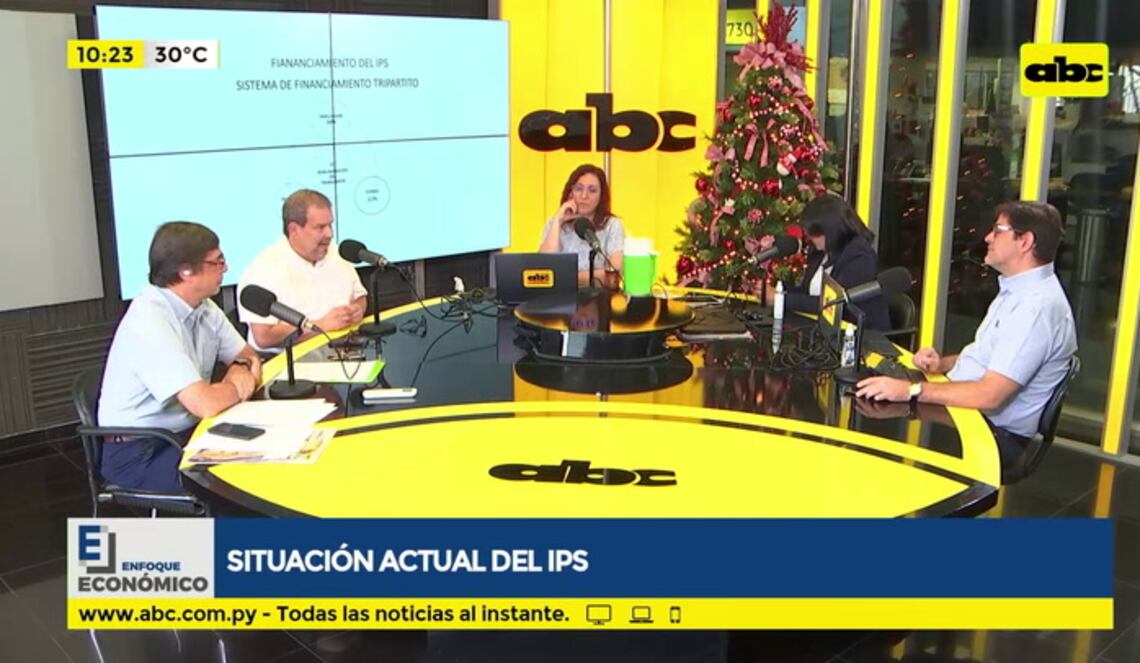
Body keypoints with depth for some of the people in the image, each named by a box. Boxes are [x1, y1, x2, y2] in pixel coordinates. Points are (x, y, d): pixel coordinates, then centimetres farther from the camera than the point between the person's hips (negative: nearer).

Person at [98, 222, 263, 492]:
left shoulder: (204, 308, 1)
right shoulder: (150, 324, -25)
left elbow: (247, 355, 14)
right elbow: (205, 404, -31)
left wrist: (243, 368, -10)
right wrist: (238, 386, -10)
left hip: (187, 434, 8)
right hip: (140, 453, -8)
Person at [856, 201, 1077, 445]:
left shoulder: (1037, 306, -22)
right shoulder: (1018, 289, 12)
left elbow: (990, 395, -29)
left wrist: (911, 390, -29)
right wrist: (943, 364, 4)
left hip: (992, 431, -9)